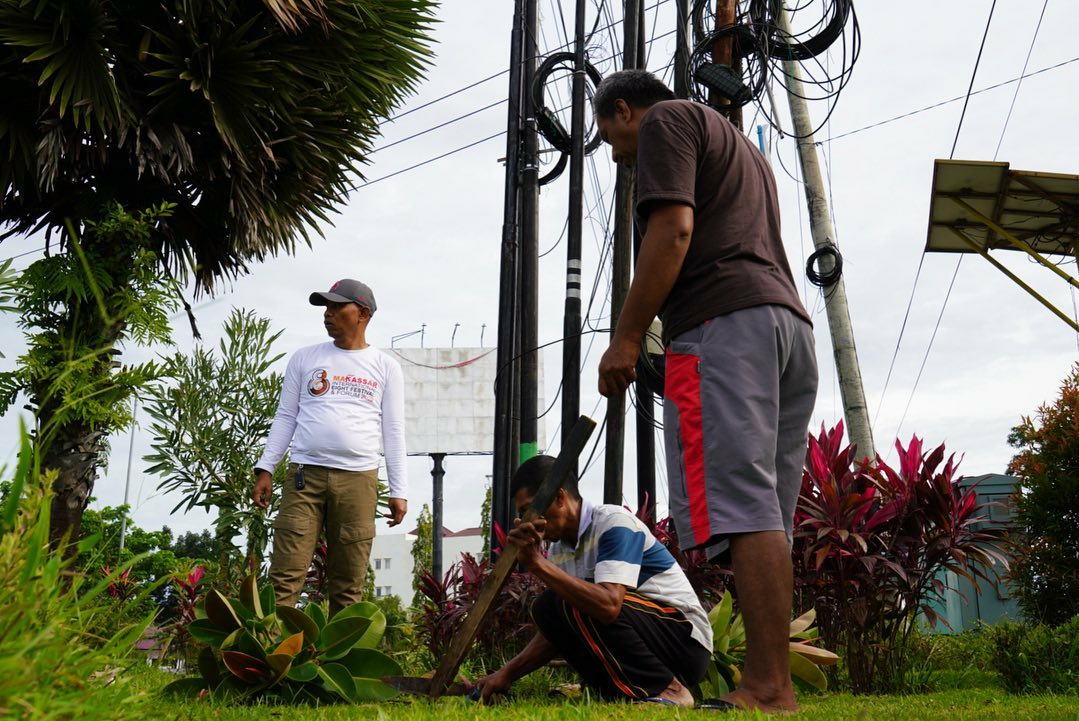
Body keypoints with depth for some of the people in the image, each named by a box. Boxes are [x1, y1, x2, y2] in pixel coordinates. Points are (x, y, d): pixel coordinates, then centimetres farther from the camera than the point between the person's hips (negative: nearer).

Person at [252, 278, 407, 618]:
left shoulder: (385, 367, 10)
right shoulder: (304, 358, 14)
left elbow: (393, 432, 8)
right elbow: (285, 417, 14)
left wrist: (399, 491, 2)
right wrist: (265, 468, 4)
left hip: (357, 479, 0)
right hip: (305, 474, 1)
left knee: (348, 584, 0)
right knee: (286, 574, -8)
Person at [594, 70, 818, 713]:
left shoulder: (664, 121, 7)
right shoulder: (739, 146, 34)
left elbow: (674, 230, -9)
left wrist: (628, 337, -9)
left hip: (722, 320, -9)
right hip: (791, 322, 9)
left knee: (740, 505, -16)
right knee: (768, 518, 5)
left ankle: (769, 689, -21)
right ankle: (772, 680, 3)